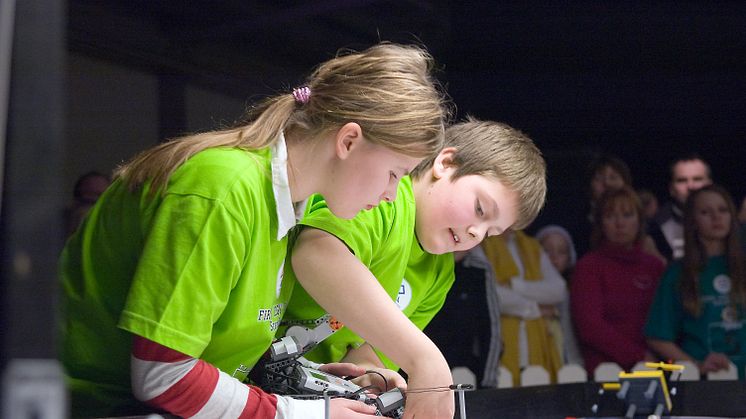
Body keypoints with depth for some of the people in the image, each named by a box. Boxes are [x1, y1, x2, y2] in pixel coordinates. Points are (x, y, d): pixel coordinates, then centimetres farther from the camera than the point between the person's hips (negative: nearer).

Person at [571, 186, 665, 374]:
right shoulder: (589, 266, 4)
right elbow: (589, 325, -6)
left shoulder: (654, 265, 17)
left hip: (654, 369, 3)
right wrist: (638, 356, -12)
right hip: (607, 370, -3)